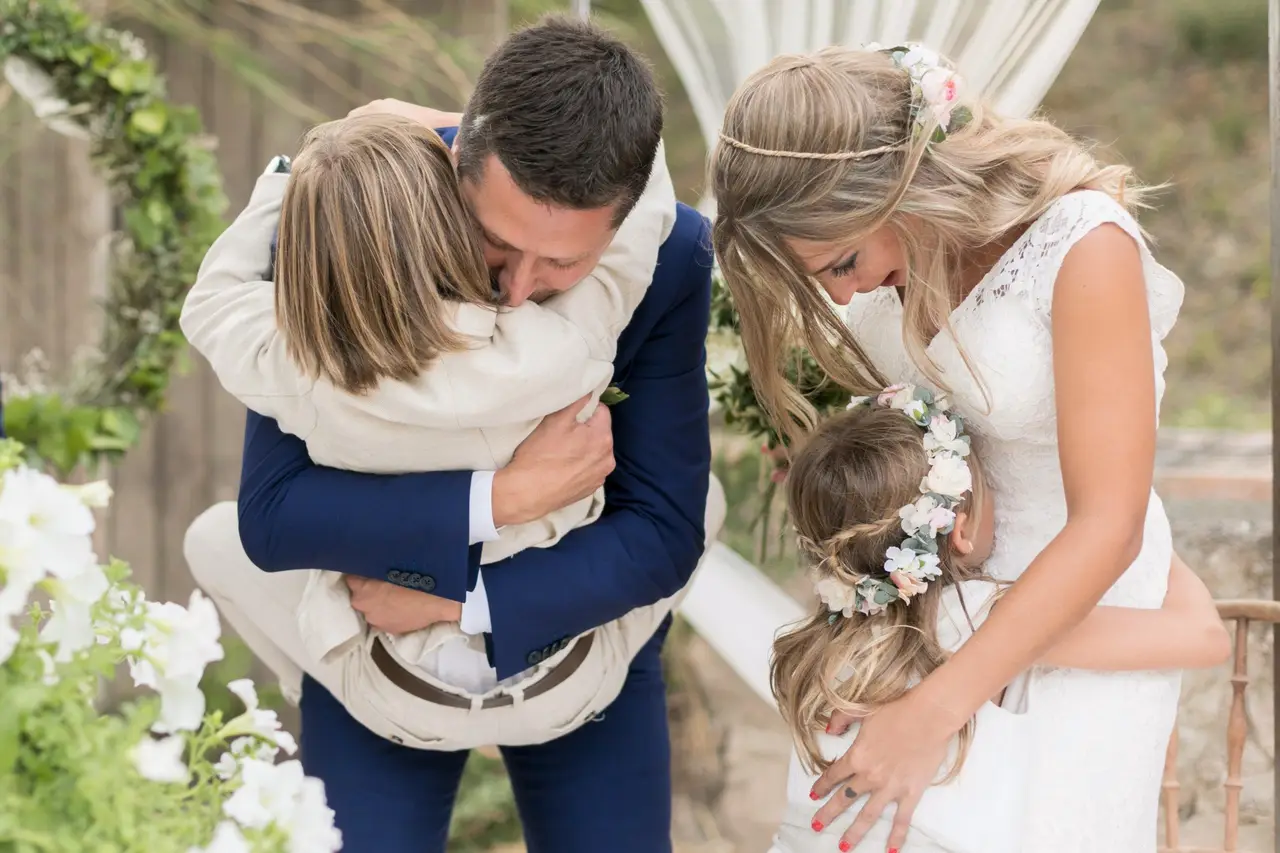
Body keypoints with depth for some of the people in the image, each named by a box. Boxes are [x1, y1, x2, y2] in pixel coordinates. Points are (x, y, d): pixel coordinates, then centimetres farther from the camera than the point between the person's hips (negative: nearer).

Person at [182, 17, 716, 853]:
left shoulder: (672, 259, -25)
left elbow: (663, 535, -19)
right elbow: (268, 513, -29)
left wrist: (453, 599, -28)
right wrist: (502, 495, -36)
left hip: (576, 619, 1)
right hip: (378, 632, -1)